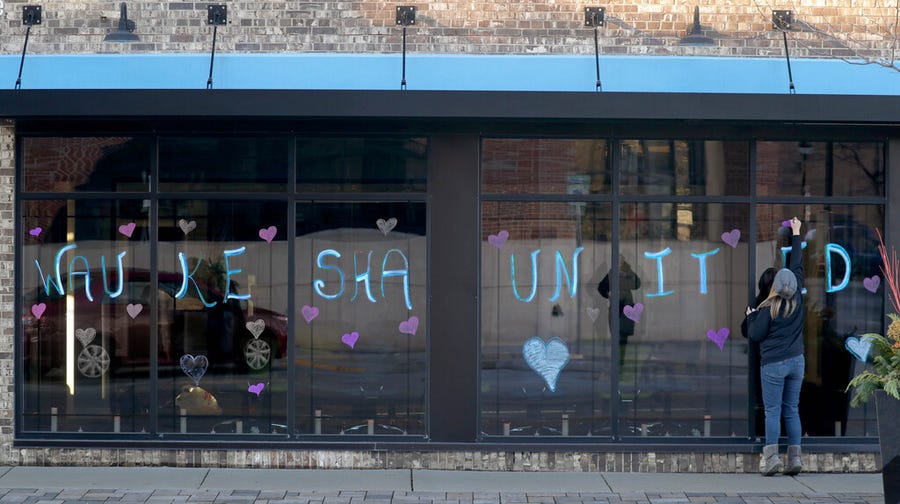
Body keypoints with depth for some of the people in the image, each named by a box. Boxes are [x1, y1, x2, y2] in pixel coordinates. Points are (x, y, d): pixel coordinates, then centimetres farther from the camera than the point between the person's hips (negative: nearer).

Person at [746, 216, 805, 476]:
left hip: (773, 364, -5)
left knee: (772, 411, -3)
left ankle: (772, 456, -12)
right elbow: (797, 266, 11)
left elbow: (755, 335, -7)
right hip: (796, 362, 5)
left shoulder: (768, 308, -13)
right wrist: (796, 235, 21)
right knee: (792, 410, 7)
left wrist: (751, 316, 11)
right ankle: (794, 457, 3)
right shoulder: (798, 300, 0)